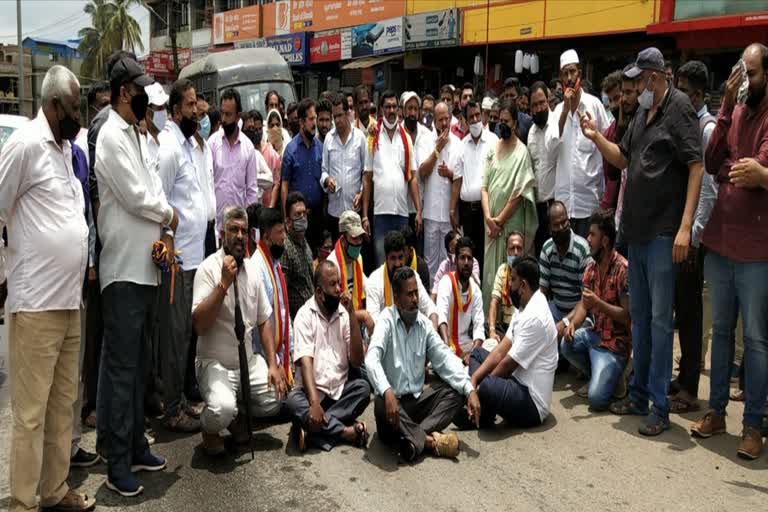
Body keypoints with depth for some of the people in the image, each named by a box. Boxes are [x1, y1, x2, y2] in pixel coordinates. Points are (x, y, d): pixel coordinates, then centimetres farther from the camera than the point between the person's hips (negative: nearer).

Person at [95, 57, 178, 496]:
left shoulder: (138, 136, 17)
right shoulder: (110, 136, -11)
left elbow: (154, 188, 12)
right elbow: (135, 196, -17)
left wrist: (165, 232, -5)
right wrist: (170, 216, 1)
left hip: (146, 266, 9)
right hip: (124, 268, -9)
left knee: (138, 363, 15)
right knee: (121, 367, -3)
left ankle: (136, 445, 26)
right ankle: (118, 463, 6)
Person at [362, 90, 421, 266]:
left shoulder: (406, 138, 8)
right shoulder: (373, 138, 3)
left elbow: (412, 177, 8)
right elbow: (367, 179, 4)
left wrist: (419, 210, 0)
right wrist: (365, 215, 0)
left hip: (402, 210, 2)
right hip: (380, 210, -2)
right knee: (381, 261, 2)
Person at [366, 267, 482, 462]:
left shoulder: (424, 324, 7)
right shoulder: (387, 320, -9)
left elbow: (445, 359, 1)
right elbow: (372, 359, -25)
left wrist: (469, 390, -14)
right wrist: (387, 392, -42)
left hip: (417, 400, 5)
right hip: (393, 400, -5)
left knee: (455, 392, -12)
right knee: (382, 404, -35)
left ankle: (414, 438, -29)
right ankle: (430, 441, -22)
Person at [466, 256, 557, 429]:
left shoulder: (534, 317, -22)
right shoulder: (524, 308, 8)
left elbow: (508, 364, -18)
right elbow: (500, 351, 7)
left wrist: (479, 383, -4)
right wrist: (473, 379, -4)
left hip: (532, 403, -11)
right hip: (519, 383, 11)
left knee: (486, 386, -37)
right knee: (477, 353, 16)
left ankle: (482, 417, -2)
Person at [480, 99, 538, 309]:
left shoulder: (521, 152, -4)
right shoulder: (492, 149, 10)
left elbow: (519, 193, -10)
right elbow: (484, 186, 6)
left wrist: (500, 220, -10)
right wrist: (488, 217, -7)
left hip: (511, 222, -5)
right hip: (492, 222, 5)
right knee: (490, 270, 8)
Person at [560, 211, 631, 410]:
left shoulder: (623, 269, -20)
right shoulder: (591, 266, 4)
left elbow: (628, 316, -20)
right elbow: (584, 304, 5)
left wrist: (598, 303, -30)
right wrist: (573, 323, -15)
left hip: (615, 342, -8)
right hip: (594, 333, 8)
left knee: (596, 398, -22)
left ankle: (613, 378, 13)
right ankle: (598, 375, 6)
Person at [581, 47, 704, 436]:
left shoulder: (679, 109, -10)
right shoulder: (642, 113, 14)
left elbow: (696, 166, -15)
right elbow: (623, 159, 22)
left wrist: (685, 227, -21)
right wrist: (596, 138, 4)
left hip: (663, 232, -8)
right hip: (636, 228, 8)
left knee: (660, 319, -3)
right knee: (639, 315, 14)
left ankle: (659, 405, 7)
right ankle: (639, 394, 26)